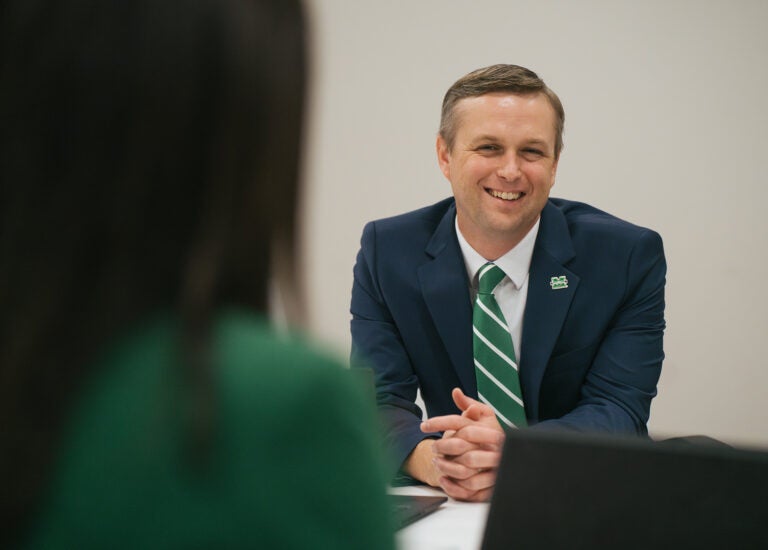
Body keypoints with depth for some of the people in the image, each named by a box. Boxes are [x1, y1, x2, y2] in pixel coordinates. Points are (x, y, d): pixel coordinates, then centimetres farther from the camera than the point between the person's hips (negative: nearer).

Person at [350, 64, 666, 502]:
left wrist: (511, 450, -31)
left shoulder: (630, 256, -7)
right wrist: (432, 461, -31)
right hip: (448, 510, 0)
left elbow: (620, 410, -12)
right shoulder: (387, 252, -3)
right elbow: (379, 400, -8)